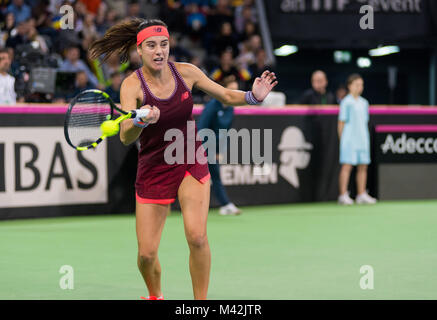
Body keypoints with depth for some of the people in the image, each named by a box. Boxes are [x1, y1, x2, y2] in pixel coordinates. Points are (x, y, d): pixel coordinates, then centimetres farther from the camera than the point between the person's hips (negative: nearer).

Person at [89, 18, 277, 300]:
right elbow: (126, 137, -27)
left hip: (191, 162, 1)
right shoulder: (132, 85, -16)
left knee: (197, 237, -20)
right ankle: (155, 295, 32)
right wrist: (141, 121, -49)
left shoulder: (186, 72, -7)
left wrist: (253, 96, -16)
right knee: (147, 254, -1)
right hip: (153, 169, -1)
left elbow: (226, 96, 4)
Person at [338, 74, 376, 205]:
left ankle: (361, 195, 11)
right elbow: (341, 122, -5)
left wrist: (365, 138, 13)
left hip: (362, 139, 7)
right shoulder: (346, 102, -5)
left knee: (363, 167, 6)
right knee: (347, 166, -8)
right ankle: (343, 195, -6)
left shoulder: (364, 103, 14)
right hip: (349, 139, -7)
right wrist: (342, 139, -7)